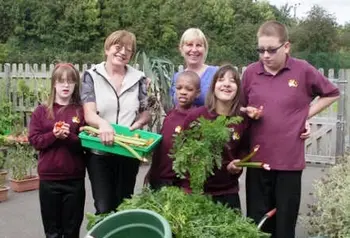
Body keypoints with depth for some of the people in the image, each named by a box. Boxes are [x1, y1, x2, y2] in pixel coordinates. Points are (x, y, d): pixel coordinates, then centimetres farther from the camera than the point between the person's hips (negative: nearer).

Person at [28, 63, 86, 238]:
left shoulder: (81, 111, -1)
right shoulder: (41, 111, 3)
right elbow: (34, 140, -2)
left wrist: (69, 136, -21)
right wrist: (53, 135, -18)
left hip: (75, 179, -1)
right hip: (48, 178, 1)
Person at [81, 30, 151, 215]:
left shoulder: (138, 78, 5)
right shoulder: (92, 76, -3)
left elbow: (146, 112, 10)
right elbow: (89, 113, -14)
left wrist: (138, 123, -14)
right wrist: (103, 123, -37)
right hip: (99, 152, -2)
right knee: (104, 209, -2)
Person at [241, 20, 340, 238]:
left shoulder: (303, 70, -4)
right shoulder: (251, 72, 1)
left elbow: (332, 94, 11)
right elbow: (241, 108, 15)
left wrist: (306, 115, 2)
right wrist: (248, 113, -7)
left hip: (290, 161, -2)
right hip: (257, 161, 2)